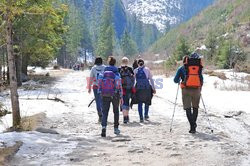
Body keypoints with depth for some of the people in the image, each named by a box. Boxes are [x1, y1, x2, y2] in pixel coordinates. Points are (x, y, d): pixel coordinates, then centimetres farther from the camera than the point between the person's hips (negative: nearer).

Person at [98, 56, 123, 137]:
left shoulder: (103, 73, 3)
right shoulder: (116, 73, -5)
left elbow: (100, 84, 3)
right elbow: (119, 86, -7)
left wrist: (101, 93, 14)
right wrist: (121, 97, -3)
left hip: (104, 95, 1)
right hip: (115, 95, -1)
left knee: (104, 112, 0)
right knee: (116, 111, 17)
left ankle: (104, 127, -22)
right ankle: (116, 128, 23)